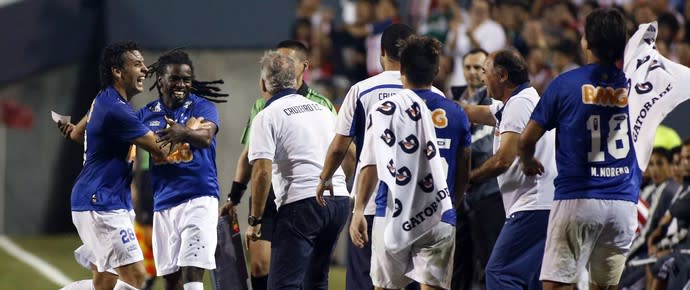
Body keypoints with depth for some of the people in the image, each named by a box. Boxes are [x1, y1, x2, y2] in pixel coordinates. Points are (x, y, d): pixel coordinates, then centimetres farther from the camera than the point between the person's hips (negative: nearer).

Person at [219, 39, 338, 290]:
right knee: (259, 265, -7)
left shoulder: (321, 105, 4)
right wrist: (234, 198, 15)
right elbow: (248, 156, 19)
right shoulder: (261, 105, 15)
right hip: (266, 196, 3)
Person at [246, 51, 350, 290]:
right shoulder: (322, 110, 19)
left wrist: (255, 220, -6)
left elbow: (262, 172, -11)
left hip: (301, 202, -7)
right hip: (339, 198, 7)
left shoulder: (267, 117, -3)